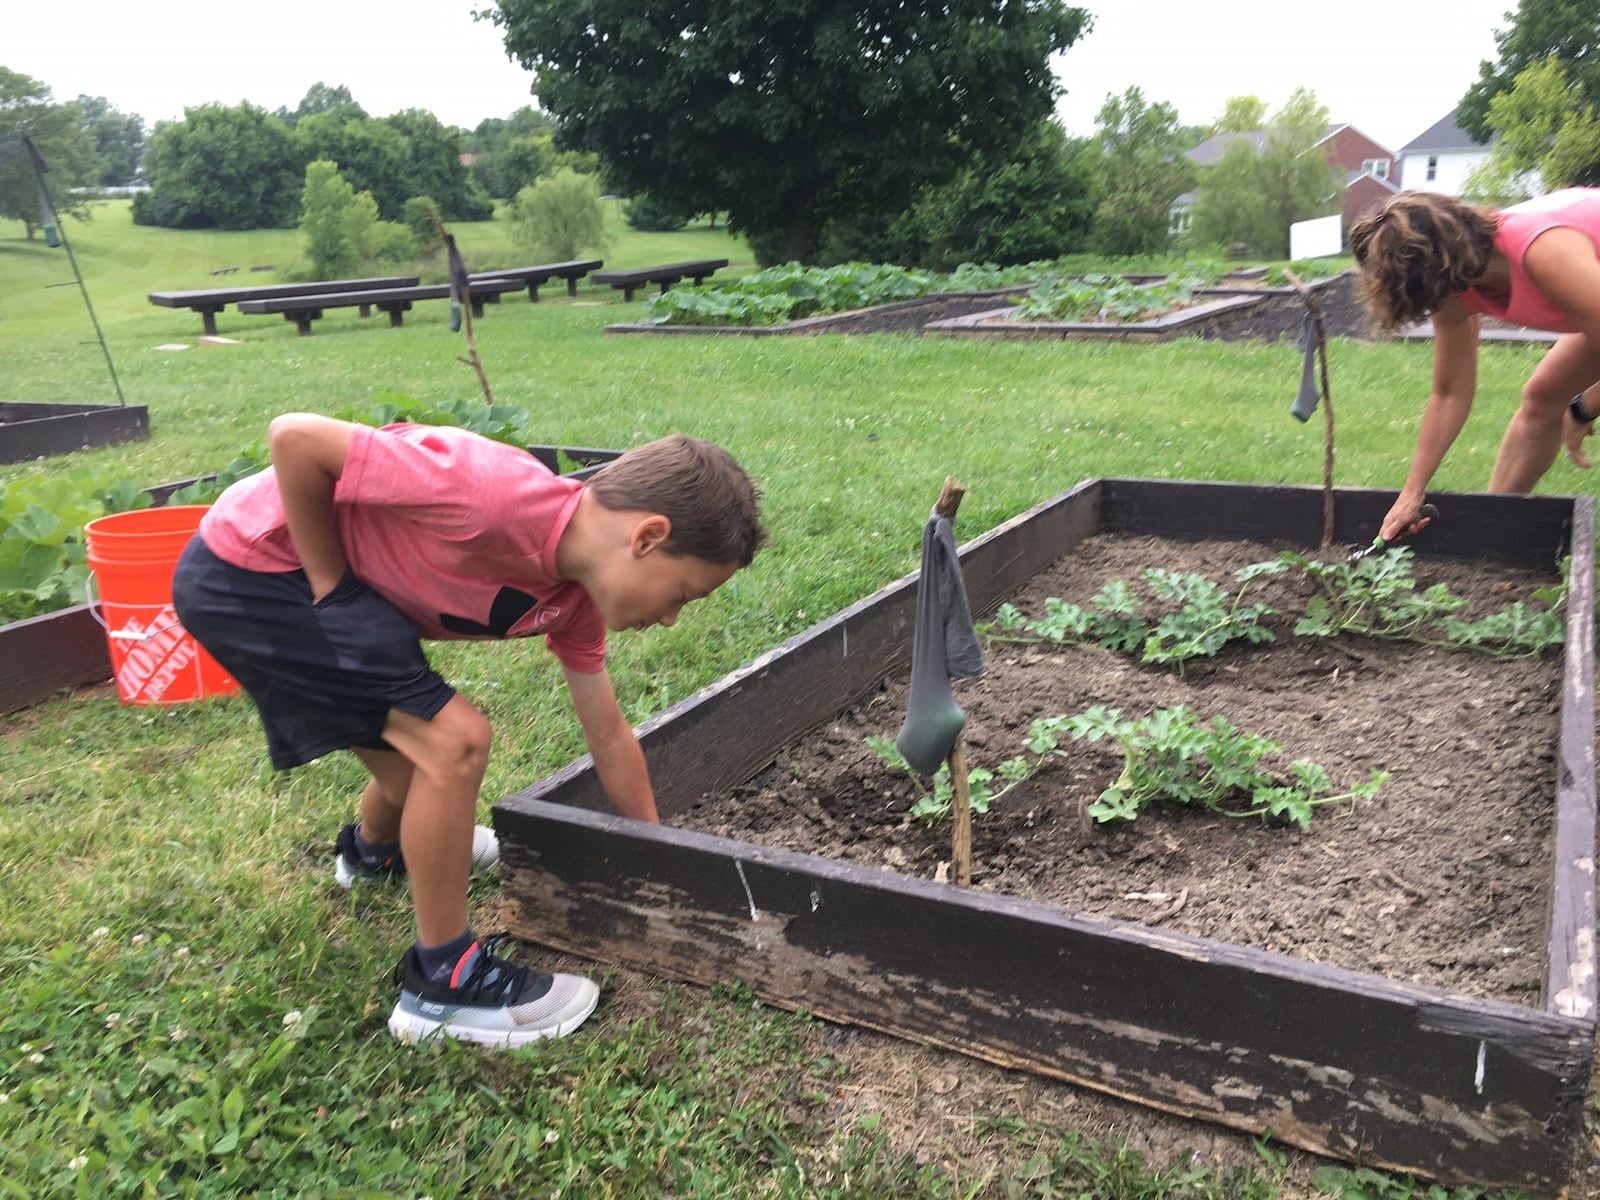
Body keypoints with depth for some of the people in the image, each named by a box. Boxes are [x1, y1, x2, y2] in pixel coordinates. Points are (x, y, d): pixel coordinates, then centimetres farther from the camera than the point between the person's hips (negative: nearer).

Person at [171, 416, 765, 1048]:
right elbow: (293, 437, -29)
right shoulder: (499, 496, -34)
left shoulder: (575, 600, -5)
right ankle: (443, 983, 0)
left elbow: (610, 740, 7)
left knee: (419, 749, 20)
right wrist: (331, 587, -19)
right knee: (453, 740, -17)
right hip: (244, 569, -8)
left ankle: (372, 851, 57)